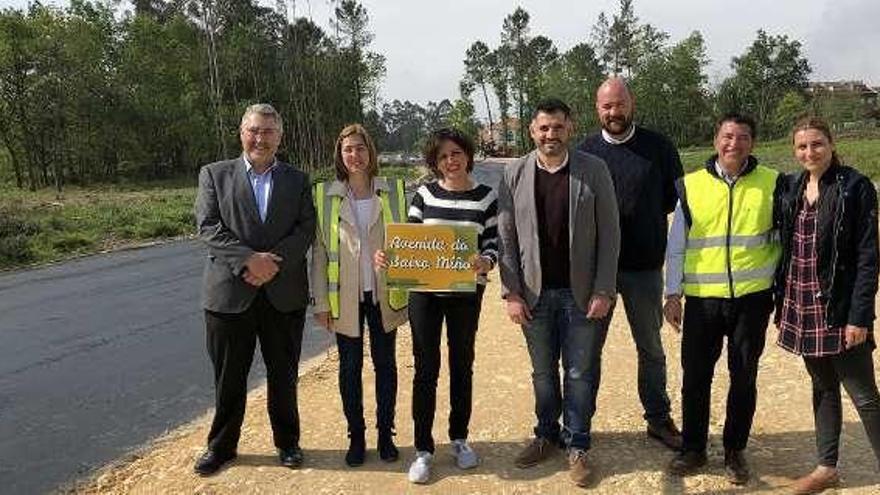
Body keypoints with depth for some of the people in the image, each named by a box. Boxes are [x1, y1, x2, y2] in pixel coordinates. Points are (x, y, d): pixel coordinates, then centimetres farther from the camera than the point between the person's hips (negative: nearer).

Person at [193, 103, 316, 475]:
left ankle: (287, 441, 30)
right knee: (228, 377, 10)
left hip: (284, 294, 1)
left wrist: (274, 263, -16)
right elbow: (208, 226, -6)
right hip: (230, 292, -1)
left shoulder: (297, 180, 8)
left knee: (284, 375, 12)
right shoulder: (214, 174, 4)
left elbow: (306, 229, -2)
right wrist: (249, 259, -18)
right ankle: (221, 445, 28)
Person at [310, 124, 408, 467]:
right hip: (345, 296, -1)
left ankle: (386, 434, 25)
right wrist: (321, 302, -4)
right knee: (350, 366, 9)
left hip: (383, 293, 1)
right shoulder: (325, 195, -2)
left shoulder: (392, 191, 0)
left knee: (385, 363, 10)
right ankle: (356, 436, 24)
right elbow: (319, 250, -1)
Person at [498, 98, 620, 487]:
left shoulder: (593, 170, -4)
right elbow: (506, 238, 1)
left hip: (582, 293, -1)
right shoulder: (515, 174, 0)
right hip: (535, 293, 2)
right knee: (543, 372, 16)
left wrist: (603, 291, -9)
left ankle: (576, 444, 25)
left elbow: (609, 234, -4)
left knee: (580, 374, 8)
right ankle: (546, 434, 34)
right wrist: (511, 293, -5)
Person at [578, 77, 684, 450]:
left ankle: (659, 418, 29)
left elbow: (676, 196, 8)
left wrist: (648, 215, -1)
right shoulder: (585, 152, 1)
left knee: (651, 347, 13)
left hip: (644, 265, 0)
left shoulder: (658, 147, 0)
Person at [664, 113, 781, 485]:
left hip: (752, 298, 0)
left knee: (744, 377, 10)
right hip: (703, 299, 0)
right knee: (695, 375, 6)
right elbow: (676, 245, 4)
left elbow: (784, 240, 8)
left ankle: (735, 451, 27)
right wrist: (673, 293, 1)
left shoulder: (771, 183, 2)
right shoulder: (691, 186, 2)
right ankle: (692, 449, 24)